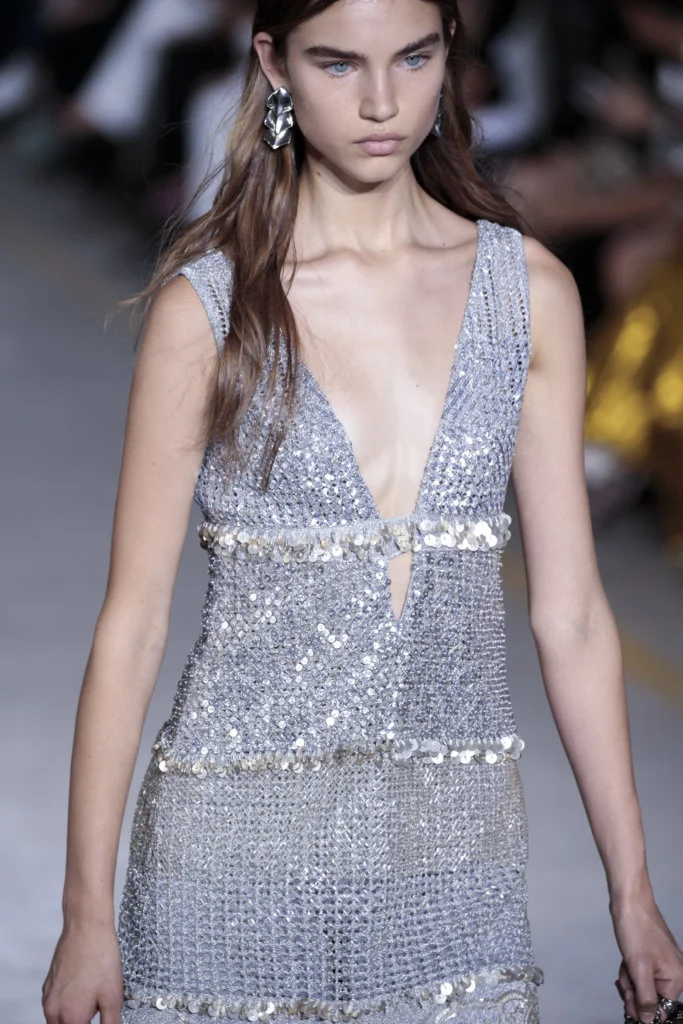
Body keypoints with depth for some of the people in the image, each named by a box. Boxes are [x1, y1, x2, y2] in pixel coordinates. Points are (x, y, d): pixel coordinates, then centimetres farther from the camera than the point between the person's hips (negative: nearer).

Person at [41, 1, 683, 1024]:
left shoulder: (532, 292, 3)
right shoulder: (207, 306, -5)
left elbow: (569, 612, 5)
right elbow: (134, 617, -3)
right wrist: (89, 911, -5)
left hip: (452, 857, 2)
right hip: (239, 844, -2)